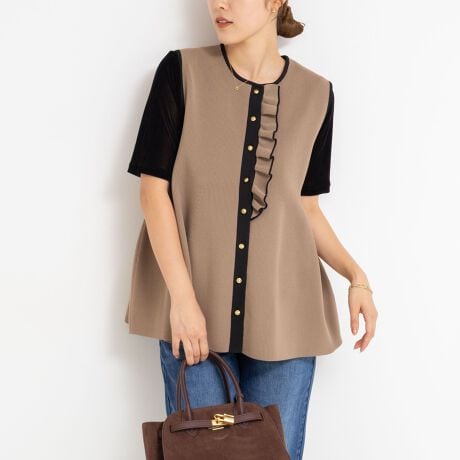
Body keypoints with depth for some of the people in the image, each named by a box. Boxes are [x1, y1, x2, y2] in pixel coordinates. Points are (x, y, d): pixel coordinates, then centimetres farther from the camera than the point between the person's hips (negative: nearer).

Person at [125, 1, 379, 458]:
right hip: (195, 308, -2)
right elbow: (153, 186, -5)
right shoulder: (181, 71, -1)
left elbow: (306, 207, 11)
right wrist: (181, 297, -12)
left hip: (284, 313, 2)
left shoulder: (316, 94, 5)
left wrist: (355, 275, -2)